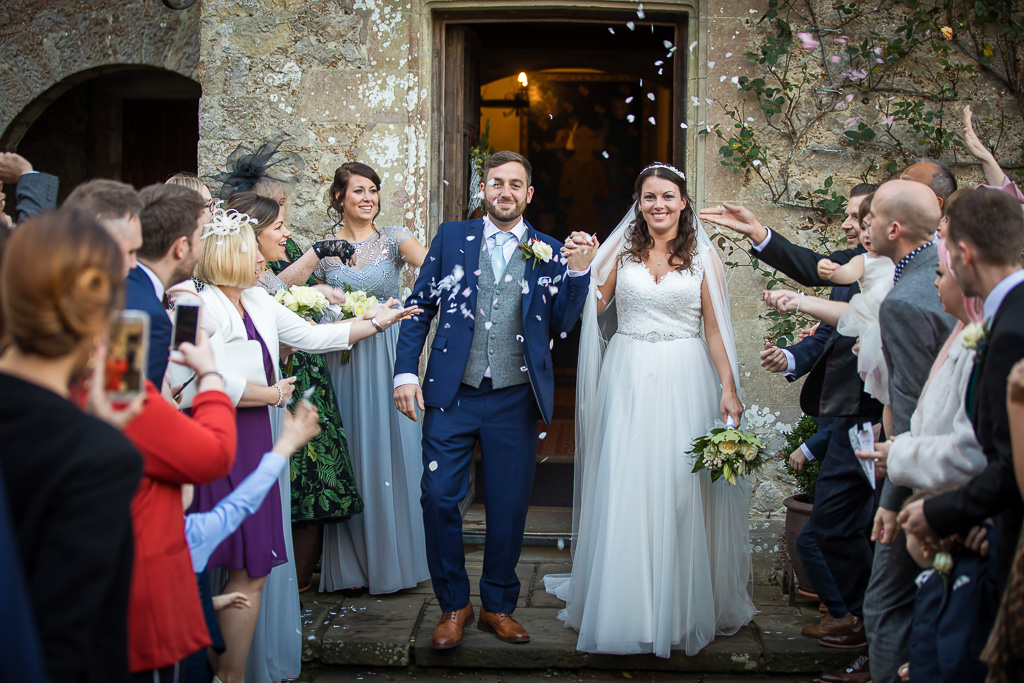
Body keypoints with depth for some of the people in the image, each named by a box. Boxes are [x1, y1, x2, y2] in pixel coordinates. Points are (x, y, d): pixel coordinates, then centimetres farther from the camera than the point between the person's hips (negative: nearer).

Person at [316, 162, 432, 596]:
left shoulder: (393, 239, 1)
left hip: (389, 359, -1)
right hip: (342, 361, 1)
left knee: (393, 453, 2)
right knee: (351, 455, 3)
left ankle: (396, 558, 16)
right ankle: (352, 565, 14)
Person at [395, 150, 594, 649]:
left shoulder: (549, 252, 6)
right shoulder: (451, 238, 5)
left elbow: (562, 325, 1)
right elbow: (420, 306, 5)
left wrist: (579, 272, -13)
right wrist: (406, 372, -4)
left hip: (515, 401, 1)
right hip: (452, 396, 0)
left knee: (509, 507, 9)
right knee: (439, 499, 0)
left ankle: (498, 606, 28)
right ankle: (453, 605, 19)